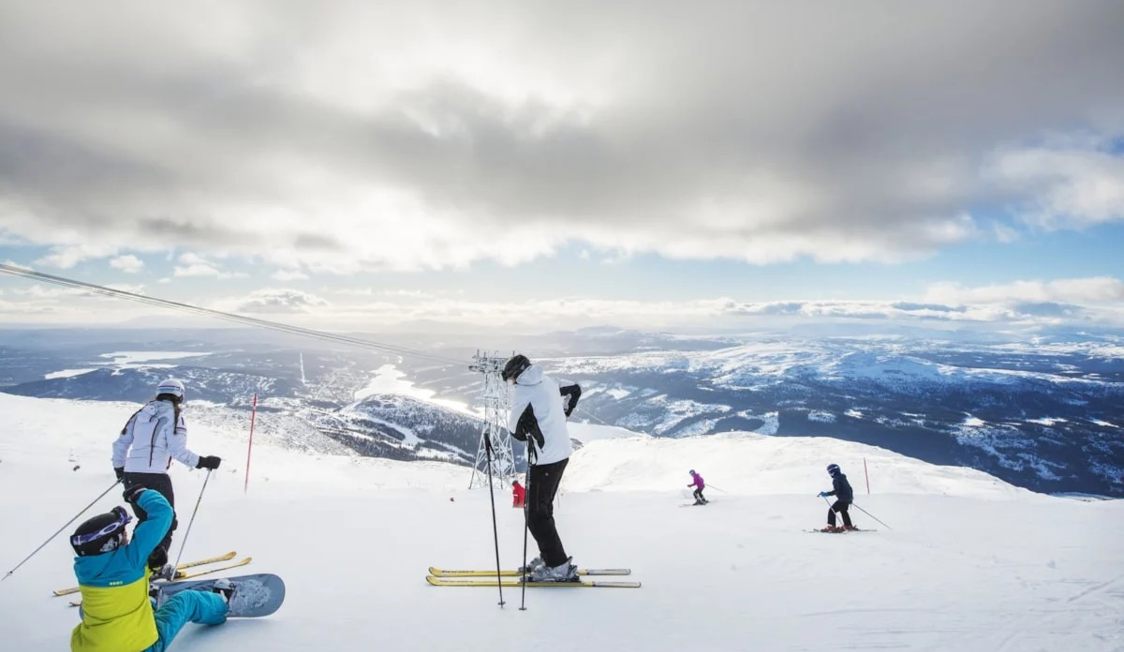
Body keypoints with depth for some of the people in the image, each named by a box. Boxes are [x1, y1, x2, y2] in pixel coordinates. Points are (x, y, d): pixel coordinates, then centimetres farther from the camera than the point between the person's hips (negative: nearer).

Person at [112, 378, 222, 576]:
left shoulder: (142, 413, 16)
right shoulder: (173, 414, -4)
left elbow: (120, 443, 21)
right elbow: (178, 449, -15)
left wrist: (119, 468, 33)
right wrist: (202, 462, -10)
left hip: (131, 475, 7)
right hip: (154, 476, -7)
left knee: (146, 520, 22)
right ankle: (157, 565, 2)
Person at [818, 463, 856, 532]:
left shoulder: (835, 479, -14)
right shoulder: (843, 478, 14)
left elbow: (836, 491, -23)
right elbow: (850, 489, 22)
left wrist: (827, 494, -21)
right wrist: (851, 497, 35)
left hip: (842, 499, -9)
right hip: (848, 499, 9)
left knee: (831, 510, -5)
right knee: (843, 511, 30)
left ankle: (831, 527, -11)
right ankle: (848, 526, 39)